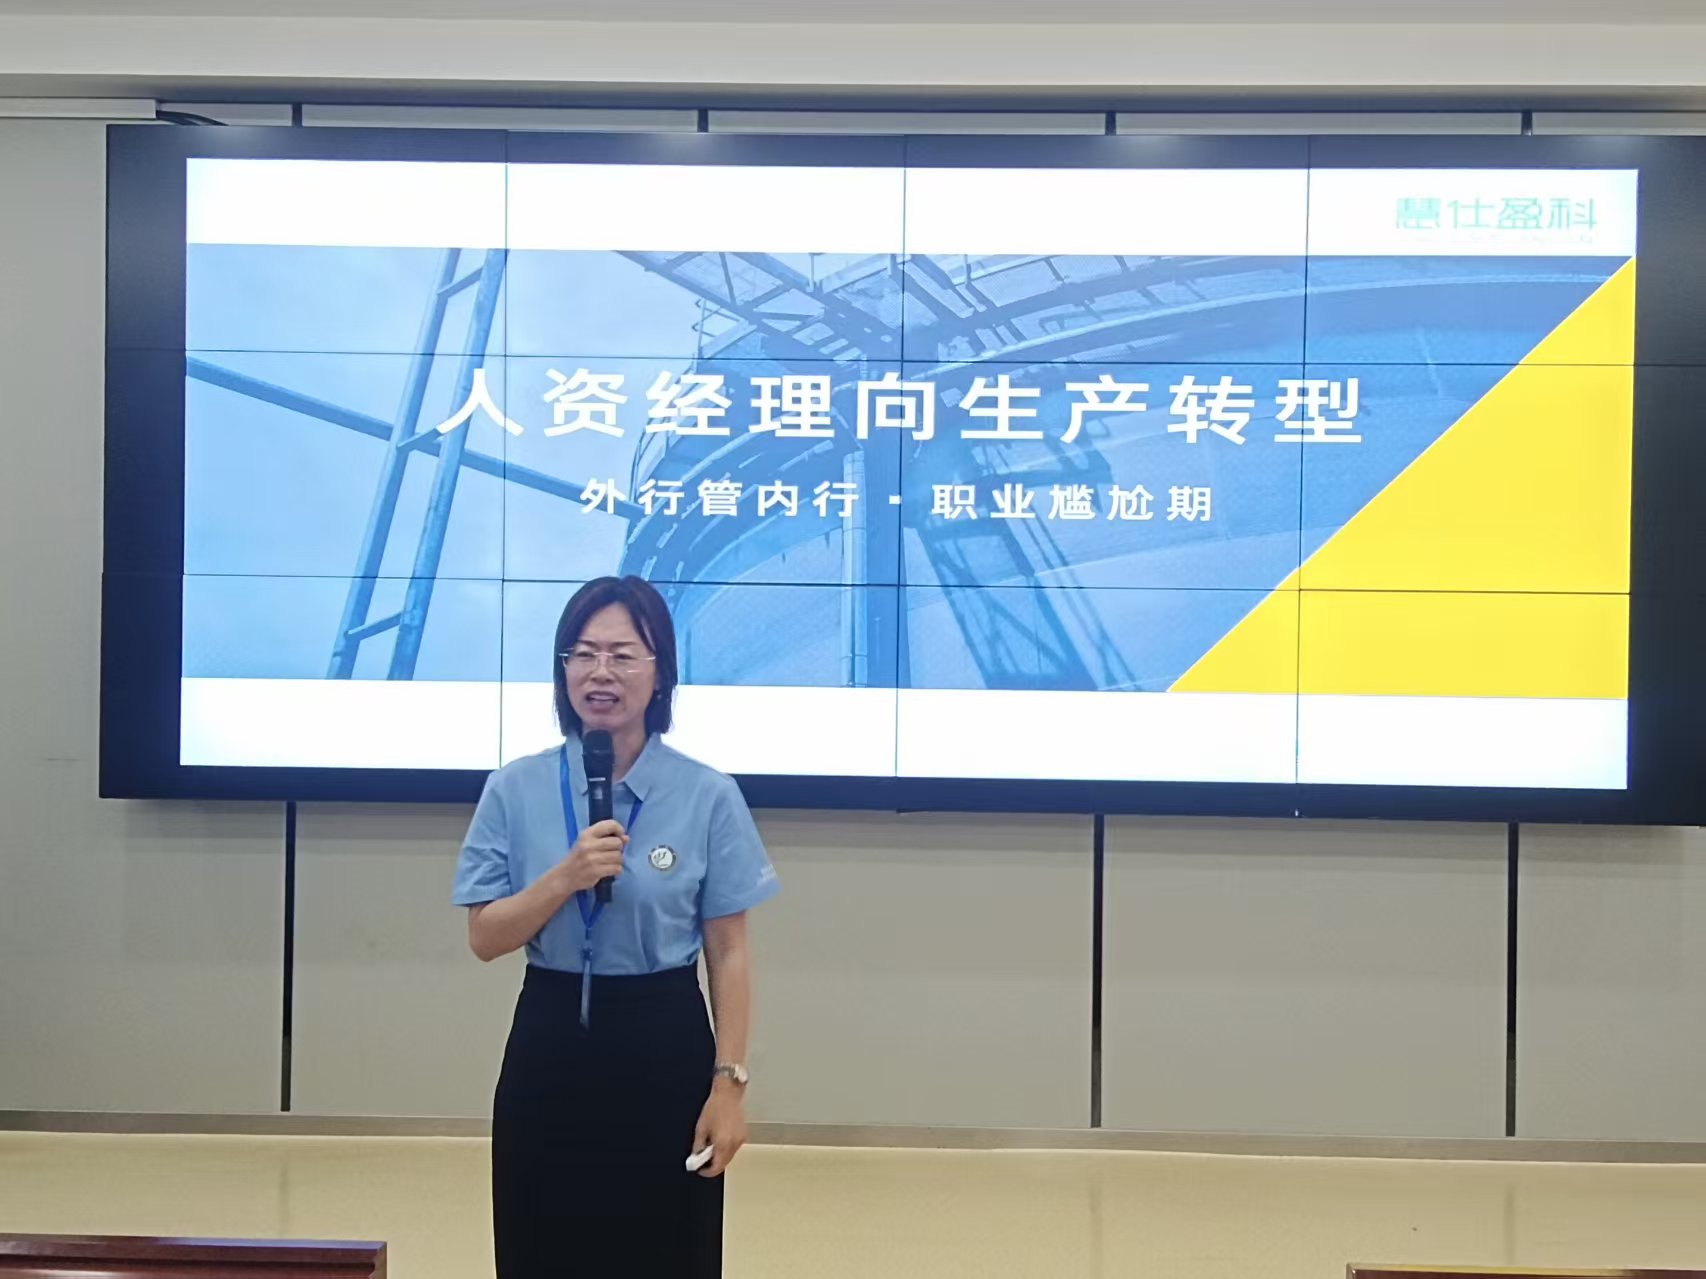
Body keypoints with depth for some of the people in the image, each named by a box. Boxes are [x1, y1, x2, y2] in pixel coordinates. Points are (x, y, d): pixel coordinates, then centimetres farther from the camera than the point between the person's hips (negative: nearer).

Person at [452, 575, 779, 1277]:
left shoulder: (708, 796, -4)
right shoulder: (514, 790, 0)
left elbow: (729, 953, -3)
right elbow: (485, 938, -2)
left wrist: (729, 1082, -8)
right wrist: (567, 877, -18)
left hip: (665, 1052, -1)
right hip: (550, 1051, 1)